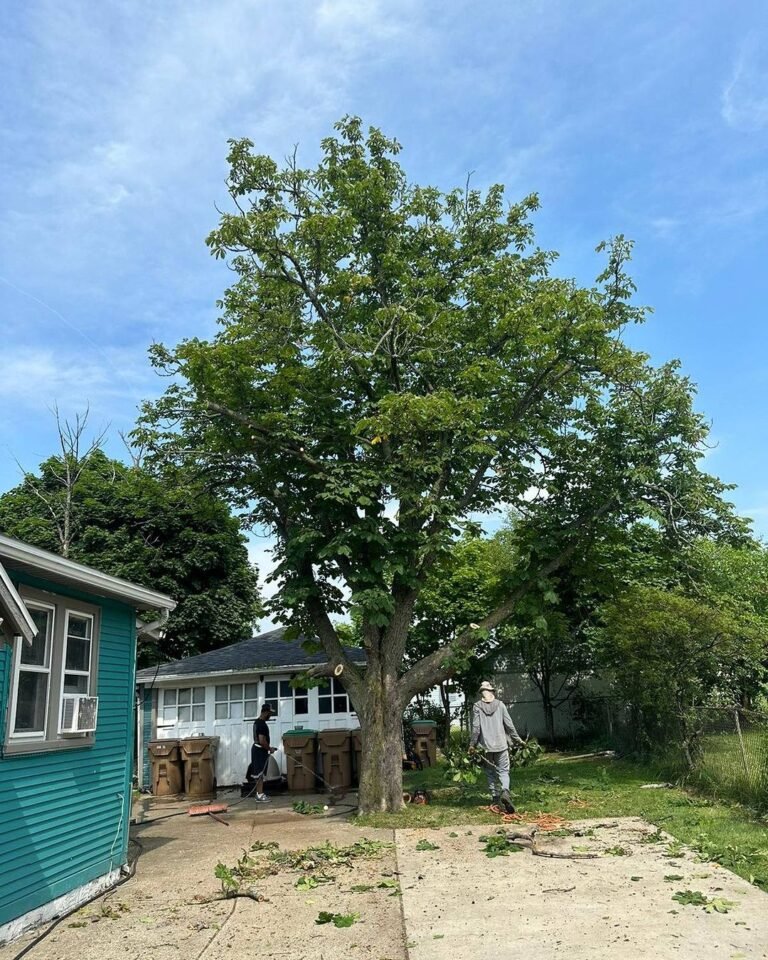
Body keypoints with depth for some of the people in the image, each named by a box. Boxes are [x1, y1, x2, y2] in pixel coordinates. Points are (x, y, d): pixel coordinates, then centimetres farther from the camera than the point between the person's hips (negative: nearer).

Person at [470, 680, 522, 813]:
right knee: (503, 771, 3)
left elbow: (476, 727, -6)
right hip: (501, 744, 0)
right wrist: (517, 739, 13)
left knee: (490, 772, 14)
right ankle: (505, 791, -21)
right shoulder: (500, 704, 0)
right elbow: (509, 725, 2)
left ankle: (495, 796, 15)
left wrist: (472, 744, 3)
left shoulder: (477, 706, -4)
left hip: (486, 745, 0)